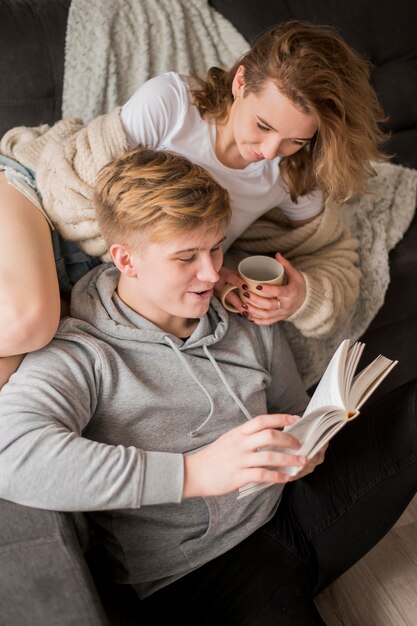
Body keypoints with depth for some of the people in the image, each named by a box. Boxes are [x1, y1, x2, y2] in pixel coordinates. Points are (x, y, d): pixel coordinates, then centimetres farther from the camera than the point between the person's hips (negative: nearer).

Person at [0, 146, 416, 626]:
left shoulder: (249, 322, 8)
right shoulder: (80, 354, -10)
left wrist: (306, 446, -5)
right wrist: (191, 473, -31)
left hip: (294, 511, 6)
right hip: (202, 568, -5)